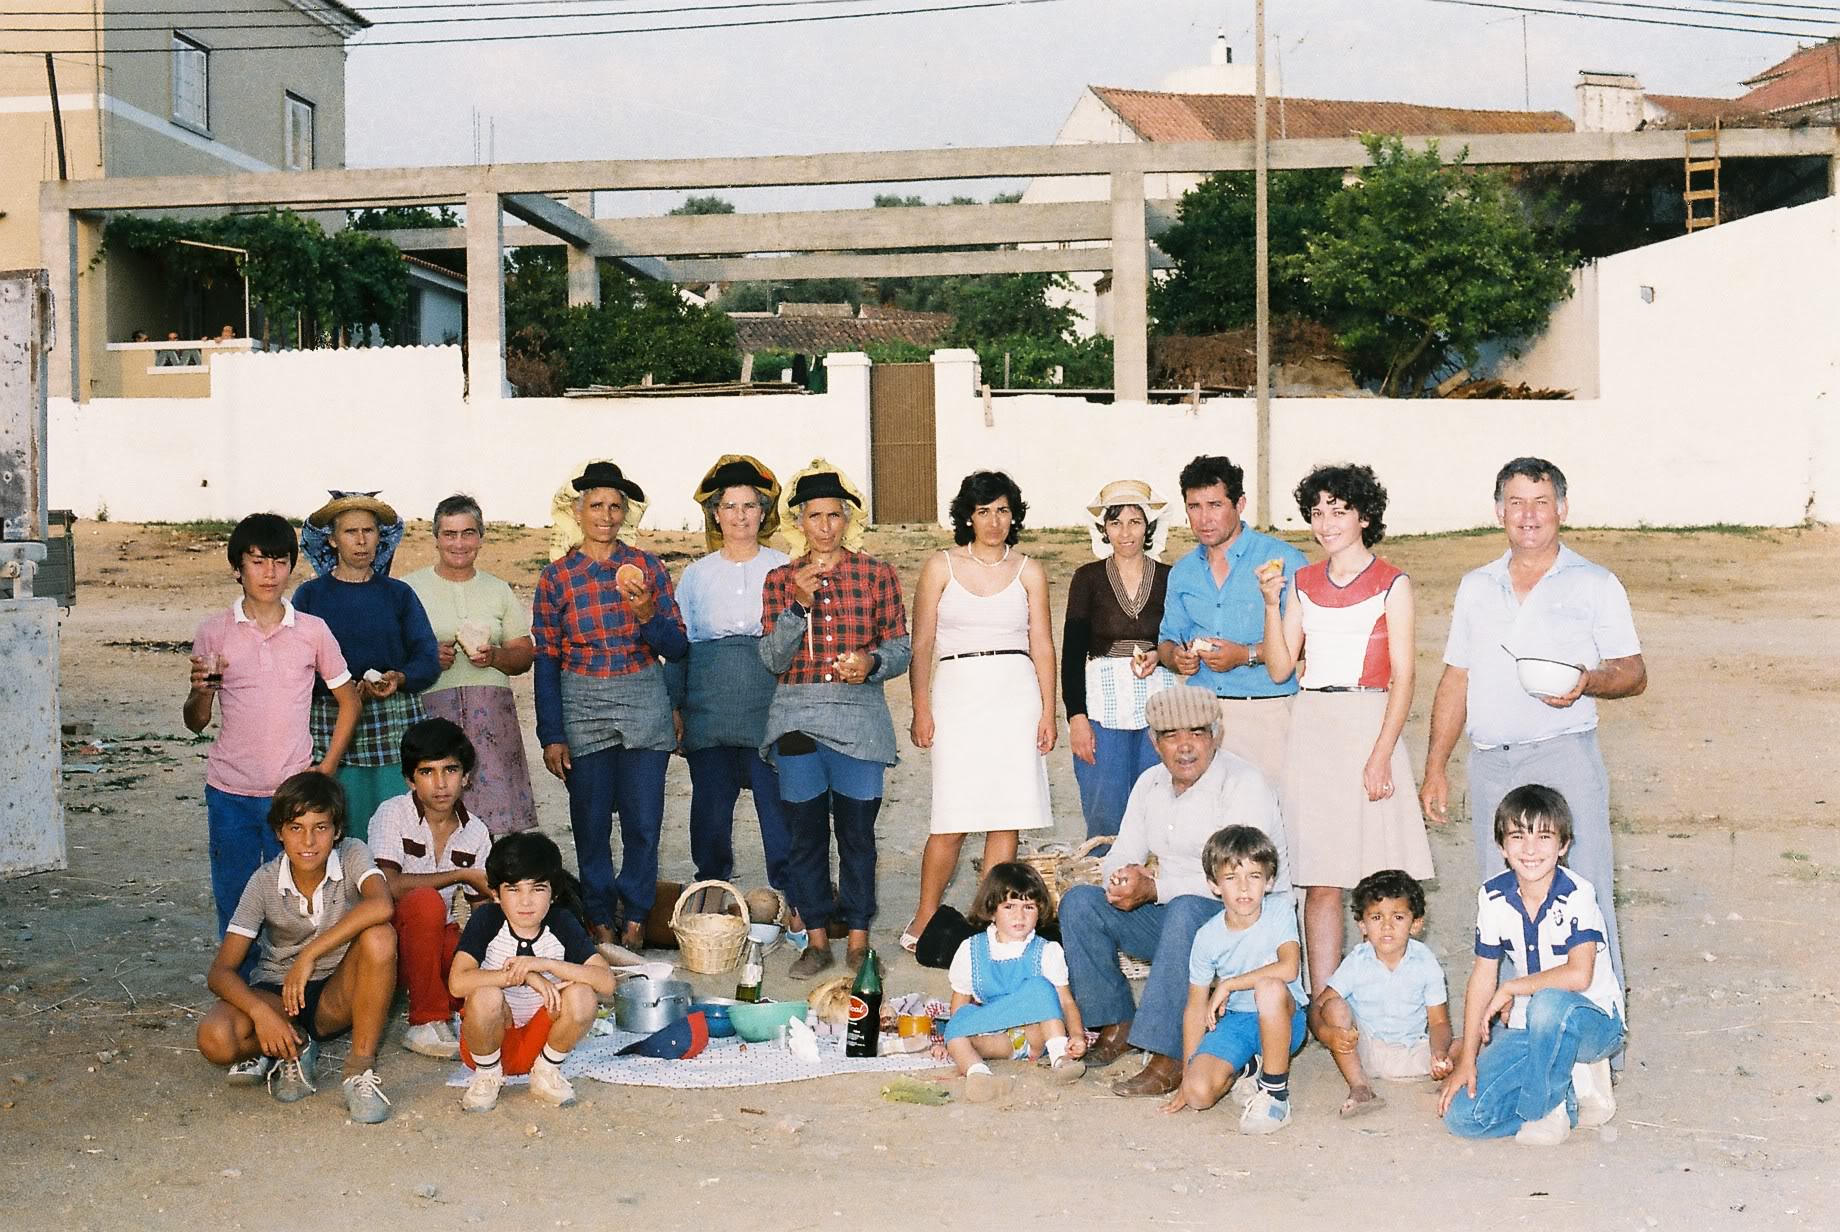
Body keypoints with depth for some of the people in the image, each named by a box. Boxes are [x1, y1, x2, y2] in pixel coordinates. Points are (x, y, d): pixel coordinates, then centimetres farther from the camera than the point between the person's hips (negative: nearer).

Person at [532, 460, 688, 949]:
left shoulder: (647, 567, 4)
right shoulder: (556, 576, 2)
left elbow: (677, 647, 4)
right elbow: (546, 659, 3)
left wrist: (647, 614, -16)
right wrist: (551, 735, -2)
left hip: (645, 703, 1)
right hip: (582, 706, -1)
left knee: (644, 822, 0)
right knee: (591, 823, 3)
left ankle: (634, 921, 14)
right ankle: (600, 922, 16)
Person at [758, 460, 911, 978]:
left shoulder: (877, 575, 5)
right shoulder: (780, 580, 7)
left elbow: (902, 647, 5)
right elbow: (773, 658, 0)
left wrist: (872, 662, -16)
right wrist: (798, 604, -13)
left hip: (860, 717, -1)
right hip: (797, 718, 1)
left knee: (857, 831, 2)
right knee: (806, 832, 4)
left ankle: (858, 939, 12)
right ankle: (816, 939, 14)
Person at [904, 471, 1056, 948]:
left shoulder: (1029, 572, 10)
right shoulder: (941, 567, 6)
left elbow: (1042, 645, 9)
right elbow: (921, 644, 4)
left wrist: (1048, 712, 2)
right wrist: (921, 709, -3)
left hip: (1016, 694, 2)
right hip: (958, 693, -2)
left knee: (1007, 817, -1)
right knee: (953, 821, -6)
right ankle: (923, 923, 8)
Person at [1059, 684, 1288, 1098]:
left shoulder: (1244, 785, -15)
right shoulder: (1151, 783, 8)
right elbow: (1122, 854, 9)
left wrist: (1154, 889, -25)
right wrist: (1123, 877, -18)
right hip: (1172, 915, 7)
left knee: (1187, 910, -39)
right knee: (1079, 902, -9)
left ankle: (1168, 1060, -40)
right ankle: (1115, 1027, -5)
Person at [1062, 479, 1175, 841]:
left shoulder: (1169, 578, 7)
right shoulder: (1088, 578, 4)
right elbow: (1072, 652, 1)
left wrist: (1160, 656, -8)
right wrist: (1076, 717, -8)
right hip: (1103, 705, -1)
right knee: (1105, 817, -3)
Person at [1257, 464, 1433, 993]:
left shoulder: (1392, 585, 0)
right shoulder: (1302, 583, 12)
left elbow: (1403, 679, -4)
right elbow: (1279, 668, 9)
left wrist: (1380, 755, -13)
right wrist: (1272, 602, -3)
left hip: (1369, 725, -4)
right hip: (1311, 728, 4)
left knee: (1380, 882, -4)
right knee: (1320, 883, 4)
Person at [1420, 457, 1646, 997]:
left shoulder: (1594, 584, 4)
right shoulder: (1476, 586, 15)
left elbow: (1633, 673, 3)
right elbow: (1456, 680, 18)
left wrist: (1588, 680, -19)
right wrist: (1434, 768, 12)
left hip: (1564, 755, -4)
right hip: (1489, 763, 4)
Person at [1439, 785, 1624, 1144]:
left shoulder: (1577, 895, -18)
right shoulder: (1493, 897, -3)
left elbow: (1579, 974, -30)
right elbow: (1482, 977, 1)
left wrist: (1510, 989, -19)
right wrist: (1466, 1061, -2)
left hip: (1592, 1022, -5)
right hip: (1531, 1027, 5)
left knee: (1549, 1003, -41)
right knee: (1461, 1115, -14)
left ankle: (1545, 1110, -16)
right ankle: (1572, 1086, 3)